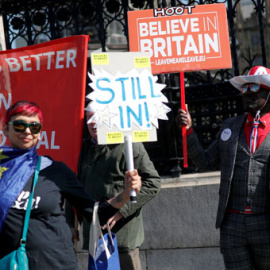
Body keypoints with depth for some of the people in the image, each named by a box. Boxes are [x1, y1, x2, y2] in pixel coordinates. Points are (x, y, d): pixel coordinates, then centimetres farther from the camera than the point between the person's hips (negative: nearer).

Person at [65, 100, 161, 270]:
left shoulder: (128, 145, -7)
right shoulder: (86, 148, 15)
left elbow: (152, 183, -12)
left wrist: (121, 210, -17)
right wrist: (71, 223, 18)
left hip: (122, 235, -7)